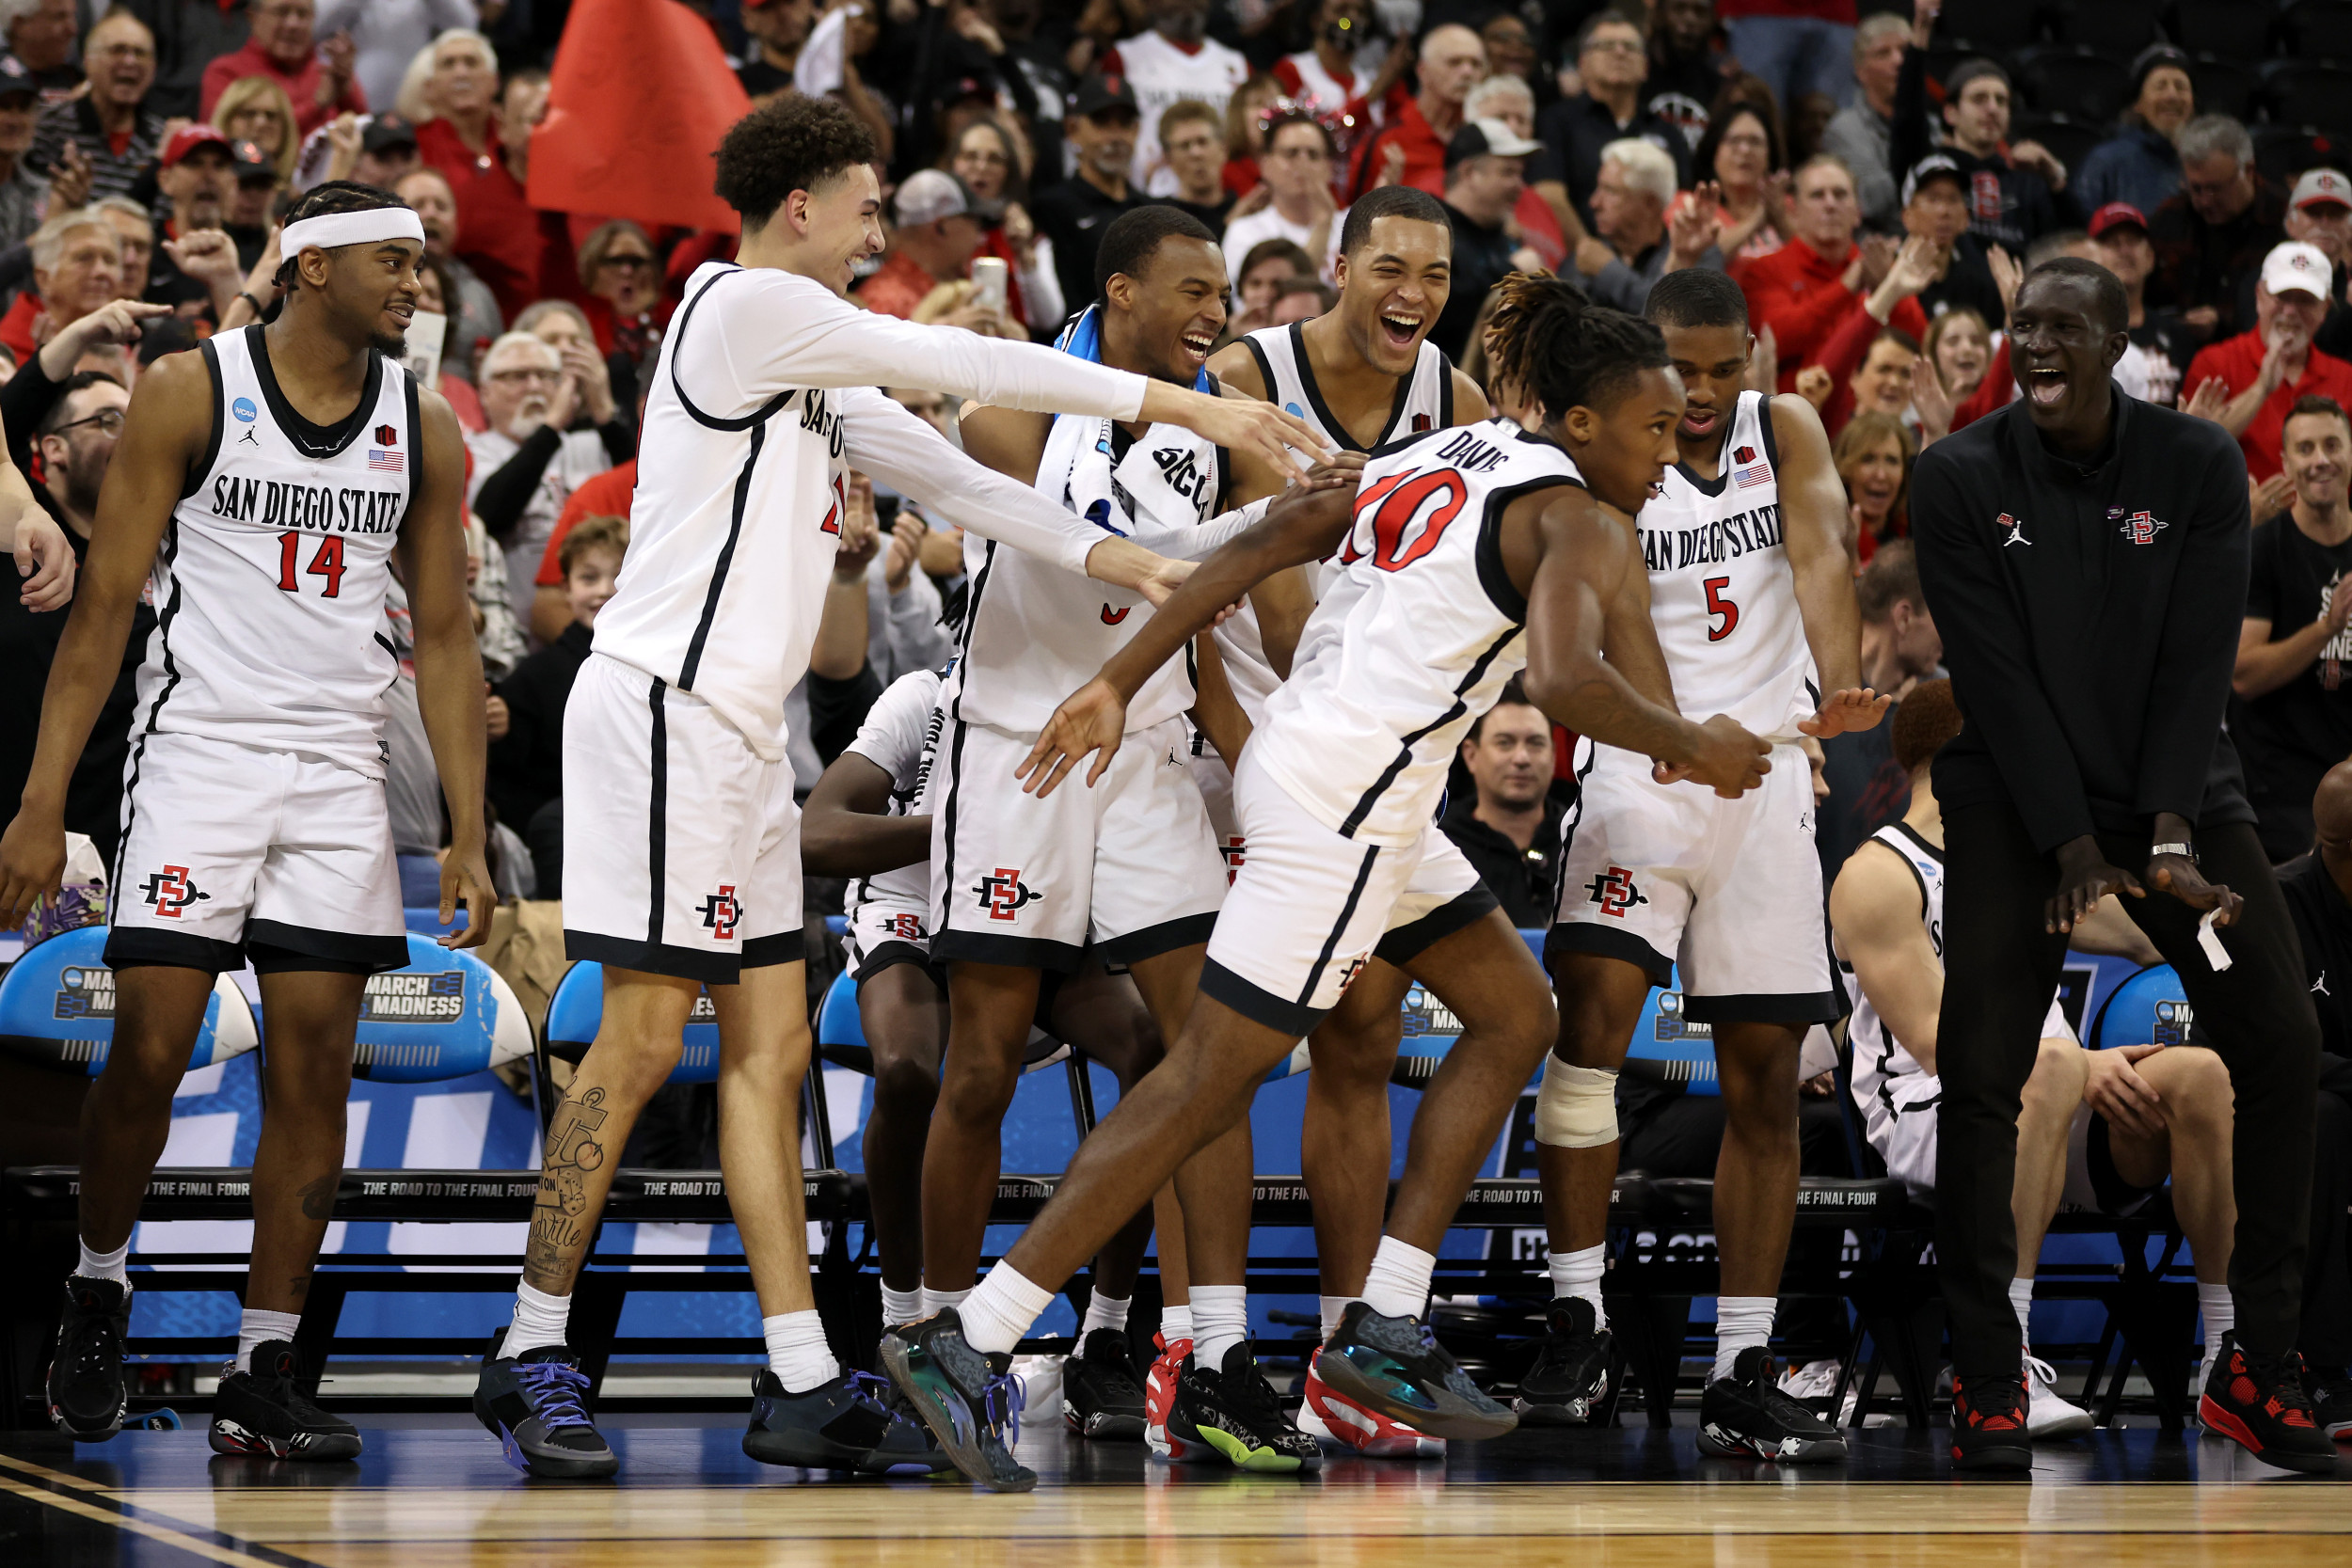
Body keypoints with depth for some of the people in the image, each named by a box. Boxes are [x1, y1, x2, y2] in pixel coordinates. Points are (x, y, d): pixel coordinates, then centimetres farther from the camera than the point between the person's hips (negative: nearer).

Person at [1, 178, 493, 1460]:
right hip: (196, 751, -3)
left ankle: (262, 1378, 3)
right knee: (149, 1057, -6)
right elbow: (103, 608, -4)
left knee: (315, 1075, -2)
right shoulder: (190, 393, -5)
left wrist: (469, 839, 3)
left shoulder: (422, 428, 6)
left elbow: (444, 641, 9)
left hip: (338, 777, 3)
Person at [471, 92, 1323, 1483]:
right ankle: (533, 1355, -1)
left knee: (771, 1047, 6)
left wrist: (1115, 558, 12)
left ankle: (801, 1386, 6)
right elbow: (960, 365, -11)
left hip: (735, 730, 10)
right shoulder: (748, 306, -9)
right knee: (643, 1042, -9)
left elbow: (939, 468, 20)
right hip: (666, 706, -10)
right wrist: (1180, 405, -7)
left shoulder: (808, 359, 20)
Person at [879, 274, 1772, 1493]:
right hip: (1346, 804, -10)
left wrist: (1119, 683, 7)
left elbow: (1255, 549, 10)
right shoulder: (1571, 521, -8)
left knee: (1515, 1014, 18)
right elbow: (1565, 680, -27)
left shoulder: (1437, 460, 17)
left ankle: (1382, 1330, 16)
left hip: (1300, 754, 10)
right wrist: (1689, 750, -10)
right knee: (1206, 1083, -8)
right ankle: (961, 1344, -9)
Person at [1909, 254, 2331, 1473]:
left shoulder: (2197, 466, -2)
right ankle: (1985, 1384, -5)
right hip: (2015, 799, -2)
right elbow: (1995, 673, -10)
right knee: (1980, 1073, -14)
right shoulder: (1961, 478, -6)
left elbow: (2197, 662, -8)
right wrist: (2076, 848, -17)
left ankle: (2259, 1369, -1)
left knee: (2282, 1042, -10)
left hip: (2175, 783, 2)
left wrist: (2168, 840, -18)